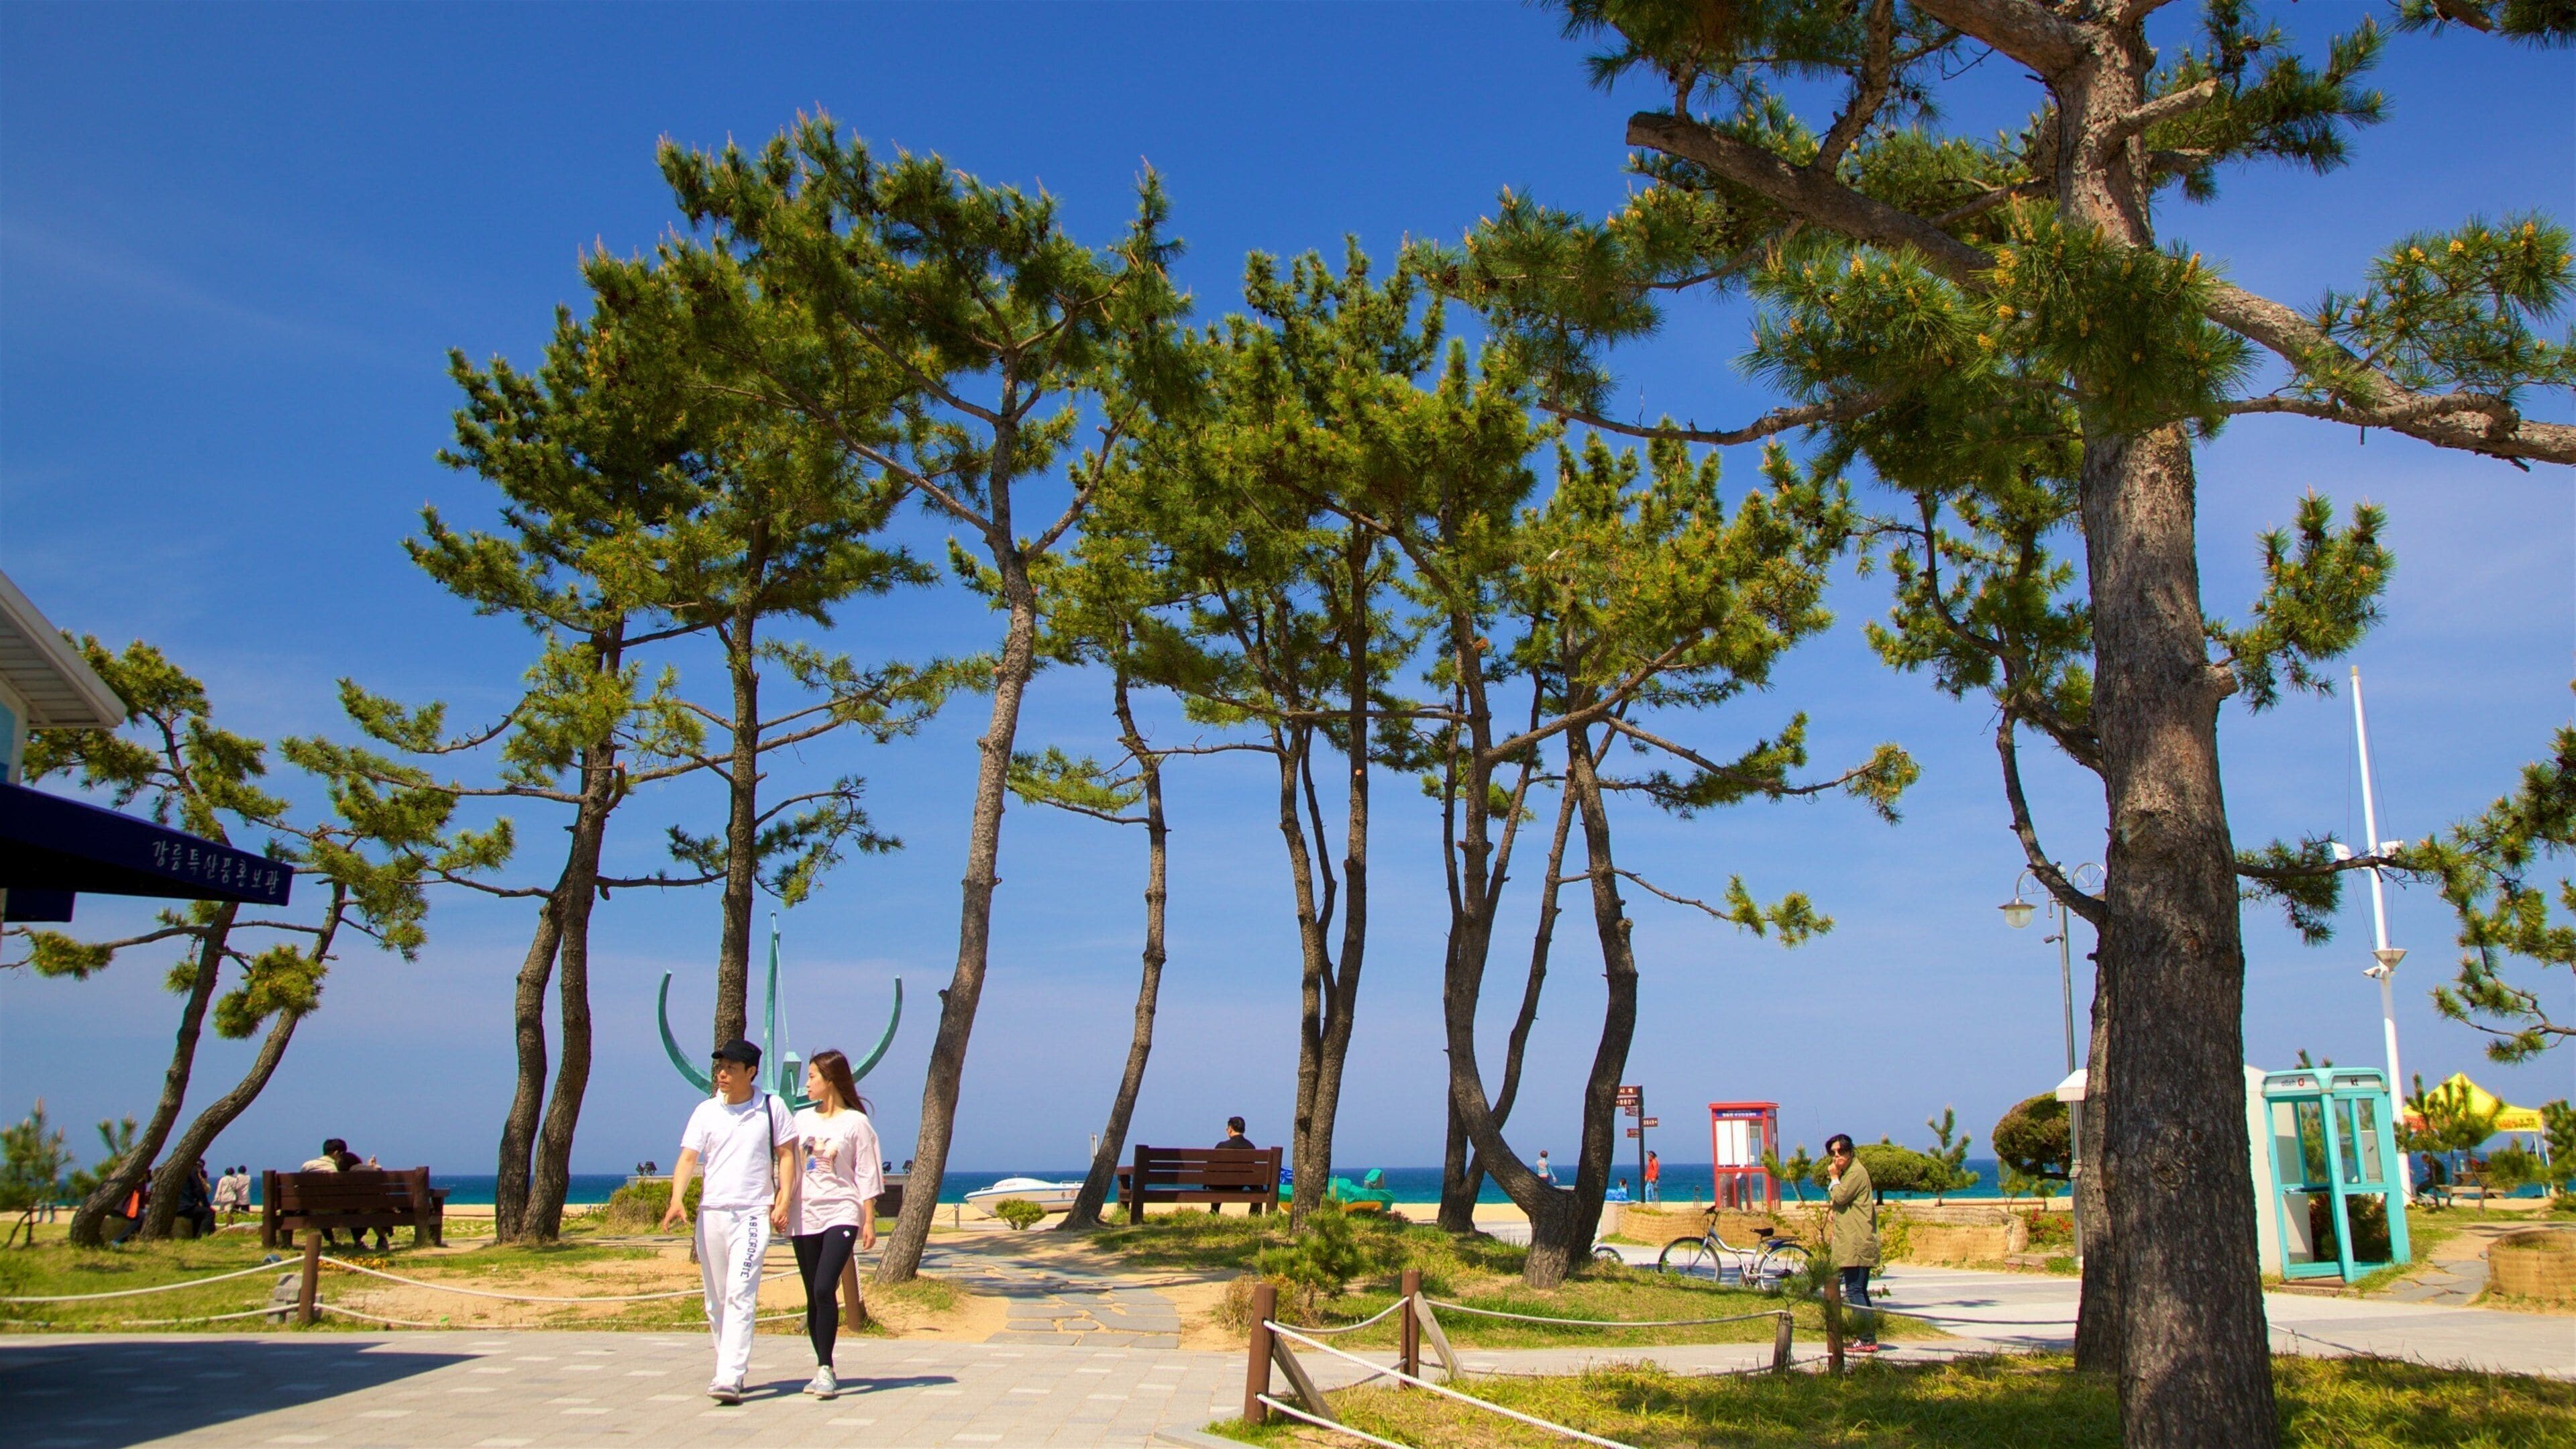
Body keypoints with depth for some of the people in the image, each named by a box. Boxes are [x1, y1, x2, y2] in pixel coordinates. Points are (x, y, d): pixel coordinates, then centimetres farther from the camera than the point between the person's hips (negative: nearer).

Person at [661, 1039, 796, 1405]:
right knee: (716, 1301, 9)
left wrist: (782, 1202, -6)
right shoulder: (706, 1111, 8)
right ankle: (731, 1368, 23)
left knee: (741, 1295, -14)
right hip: (710, 1212, 4)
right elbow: (688, 1158, 1)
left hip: (752, 1213, -4)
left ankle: (730, 1379, -18)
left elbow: (786, 1155, 5)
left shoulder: (771, 1108, 2)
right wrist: (677, 1199, -15)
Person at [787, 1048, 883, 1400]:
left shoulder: (855, 1123, -2)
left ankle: (825, 1369, -12)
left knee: (824, 1289, -18)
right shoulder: (802, 1120, 12)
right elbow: (789, 1167, 16)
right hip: (805, 1215, 5)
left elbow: (867, 1175, -2)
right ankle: (824, 1369, 15)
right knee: (813, 1296, 6)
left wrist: (869, 1220, -6)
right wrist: (781, 1206, 9)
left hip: (841, 1214, -5)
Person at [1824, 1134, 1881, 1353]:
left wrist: (1834, 1178, -5)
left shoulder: (1857, 1172, -11)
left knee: (1854, 1291, -13)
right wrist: (1836, 1234, 23)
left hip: (1857, 1243, -11)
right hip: (1852, 1243, 11)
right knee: (1859, 1291, 13)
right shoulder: (1848, 1173, 21)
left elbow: (1839, 1197, -19)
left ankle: (1867, 1339, -14)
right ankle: (1867, 1336, 17)